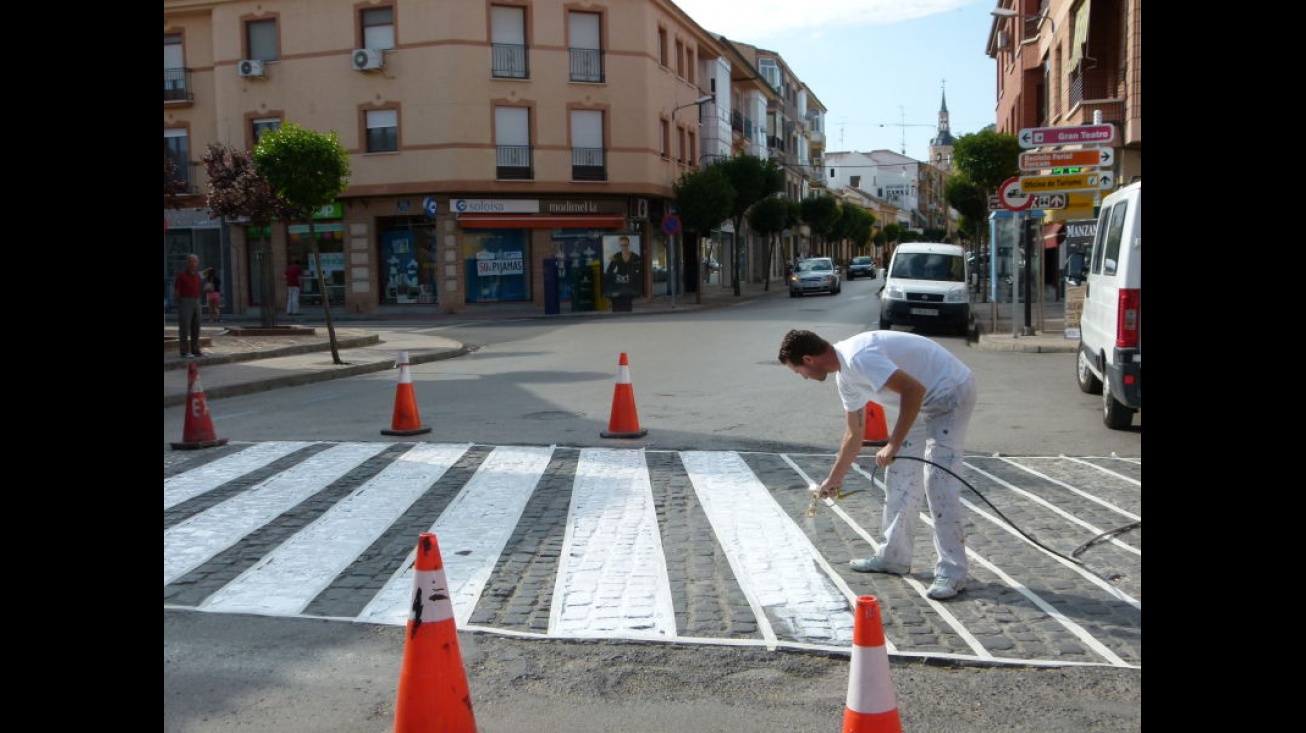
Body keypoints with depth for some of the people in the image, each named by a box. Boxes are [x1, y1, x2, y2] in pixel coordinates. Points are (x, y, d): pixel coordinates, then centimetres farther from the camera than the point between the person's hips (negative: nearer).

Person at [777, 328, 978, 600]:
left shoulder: (858, 358, -26)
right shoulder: (845, 376, 5)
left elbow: (914, 390, -31)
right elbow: (855, 433, 17)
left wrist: (893, 446, -28)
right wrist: (834, 479, 25)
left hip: (951, 393, -10)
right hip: (924, 400, 10)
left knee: (938, 482, -14)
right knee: (899, 477, 12)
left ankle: (951, 573, -7)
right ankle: (894, 557, 22)